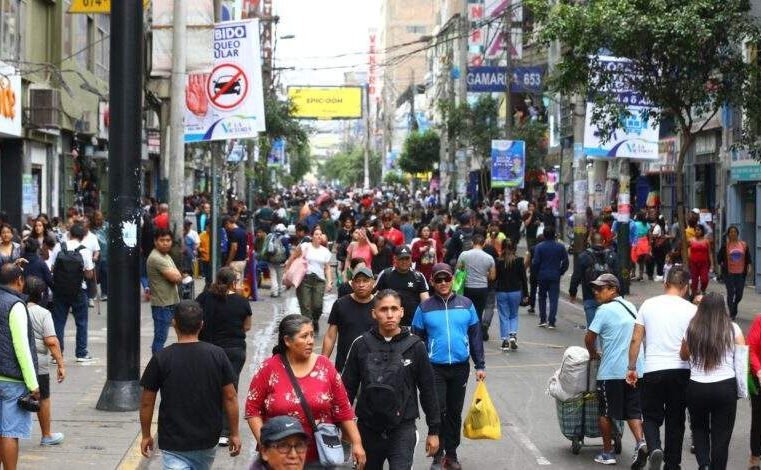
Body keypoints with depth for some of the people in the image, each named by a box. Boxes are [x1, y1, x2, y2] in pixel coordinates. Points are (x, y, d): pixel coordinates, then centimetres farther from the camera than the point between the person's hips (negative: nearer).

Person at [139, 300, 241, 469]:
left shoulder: (161, 358, -10)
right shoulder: (217, 355, -5)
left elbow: (147, 402, -4)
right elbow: (230, 397, -2)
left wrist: (146, 435, 10)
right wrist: (234, 433, 8)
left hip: (173, 443, -3)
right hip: (208, 440, 3)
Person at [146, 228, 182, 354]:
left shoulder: (166, 256, 15)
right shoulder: (156, 258, -17)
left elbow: (178, 277, 14)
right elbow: (176, 278, -21)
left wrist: (174, 274, -6)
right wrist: (176, 274, 0)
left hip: (170, 302, 9)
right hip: (161, 304, -9)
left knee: (161, 337, 15)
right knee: (160, 338, -7)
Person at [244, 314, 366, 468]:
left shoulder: (324, 366, -1)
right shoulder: (269, 369, -5)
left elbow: (343, 409, 1)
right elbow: (253, 409, -2)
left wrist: (356, 443, -1)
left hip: (321, 457, 1)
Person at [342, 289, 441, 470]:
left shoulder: (415, 346, -3)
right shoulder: (361, 345, -1)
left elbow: (427, 390, 3)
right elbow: (348, 387, 4)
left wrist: (434, 430, 5)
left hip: (403, 428, -2)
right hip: (368, 428, 2)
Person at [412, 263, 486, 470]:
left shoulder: (465, 304, 3)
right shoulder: (425, 308, -1)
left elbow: (475, 336, 7)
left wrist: (480, 366, 5)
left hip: (460, 367, 2)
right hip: (435, 368, -2)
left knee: (455, 413, 10)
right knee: (438, 412, -7)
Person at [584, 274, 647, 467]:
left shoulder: (605, 310, -11)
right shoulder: (631, 307, 13)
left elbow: (589, 338, -12)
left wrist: (594, 354, 8)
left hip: (611, 371, -6)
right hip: (635, 369, 6)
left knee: (606, 413, 8)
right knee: (633, 411, 10)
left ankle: (607, 453, 15)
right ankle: (640, 442, -10)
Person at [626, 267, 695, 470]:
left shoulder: (648, 305, 2)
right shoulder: (691, 310, -2)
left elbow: (636, 339, 2)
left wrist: (631, 368, 10)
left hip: (653, 371, 0)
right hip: (681, 370, 0)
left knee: (651, 417, 9)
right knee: (676, 419, 12)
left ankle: (654, 448, -17)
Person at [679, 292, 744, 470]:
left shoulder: (691, 330, 1)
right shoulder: (732, 329, -2)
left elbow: (683, 356, 14)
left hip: (697, 388, 1)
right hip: (726, 387, -1)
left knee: (699, 428, 20)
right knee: (721, 435, 8)